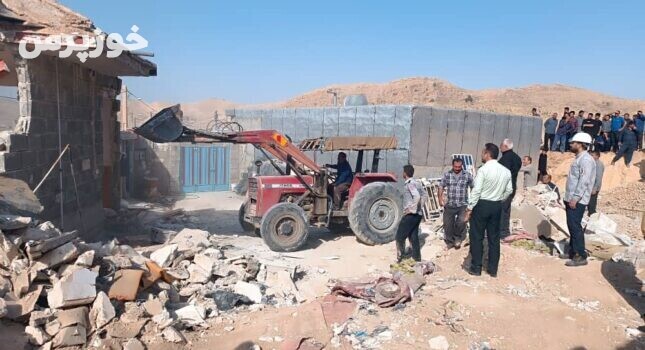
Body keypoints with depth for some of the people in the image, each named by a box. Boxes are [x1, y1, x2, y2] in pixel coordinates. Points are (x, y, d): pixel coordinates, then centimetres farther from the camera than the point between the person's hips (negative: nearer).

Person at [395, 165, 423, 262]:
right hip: (416, 215, 9)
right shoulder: (412, 182, 14)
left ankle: (399, 259, 4)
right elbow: (417, 197, 20)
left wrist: (412, 209, -23)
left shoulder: (410, 183, -16)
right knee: (413, 238, 13)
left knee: (400, 237, -1)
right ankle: (417, 259, 18)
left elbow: (417, 197, -30)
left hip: (411, 215, -9)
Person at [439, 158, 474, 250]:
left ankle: (458, 238, 10)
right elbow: (441, 187, 3)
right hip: (449, 205, 2)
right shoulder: (447, 174, 1)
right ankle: (449, 242, 26)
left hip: (463, 205, -1)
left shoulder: (467, 175, -2)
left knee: (461, 222, -17)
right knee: (448, 224, 7)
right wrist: (440, 198, -10)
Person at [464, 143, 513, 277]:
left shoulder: (483, 170, -16)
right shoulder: (506, 171, 4)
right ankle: (493, 269, 19)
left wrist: (469, 208, -12)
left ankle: (476, 268, 11)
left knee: (476, 237, 5)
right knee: (494, 237, 12)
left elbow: (476, 191, -18)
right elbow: (509, 190, 10)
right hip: (497, 206, 6)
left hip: (482, 205, -6)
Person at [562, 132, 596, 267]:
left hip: (577, 200, -10)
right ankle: (573, 252, 23)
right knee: (571, 226, 14)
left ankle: (581, 256, -5)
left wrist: (575, 198, -23)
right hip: (572, 199, 10)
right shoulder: (579, 158, 17)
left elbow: (584, 181, -22)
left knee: (575, 227, -9)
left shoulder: (586, 159, -15)